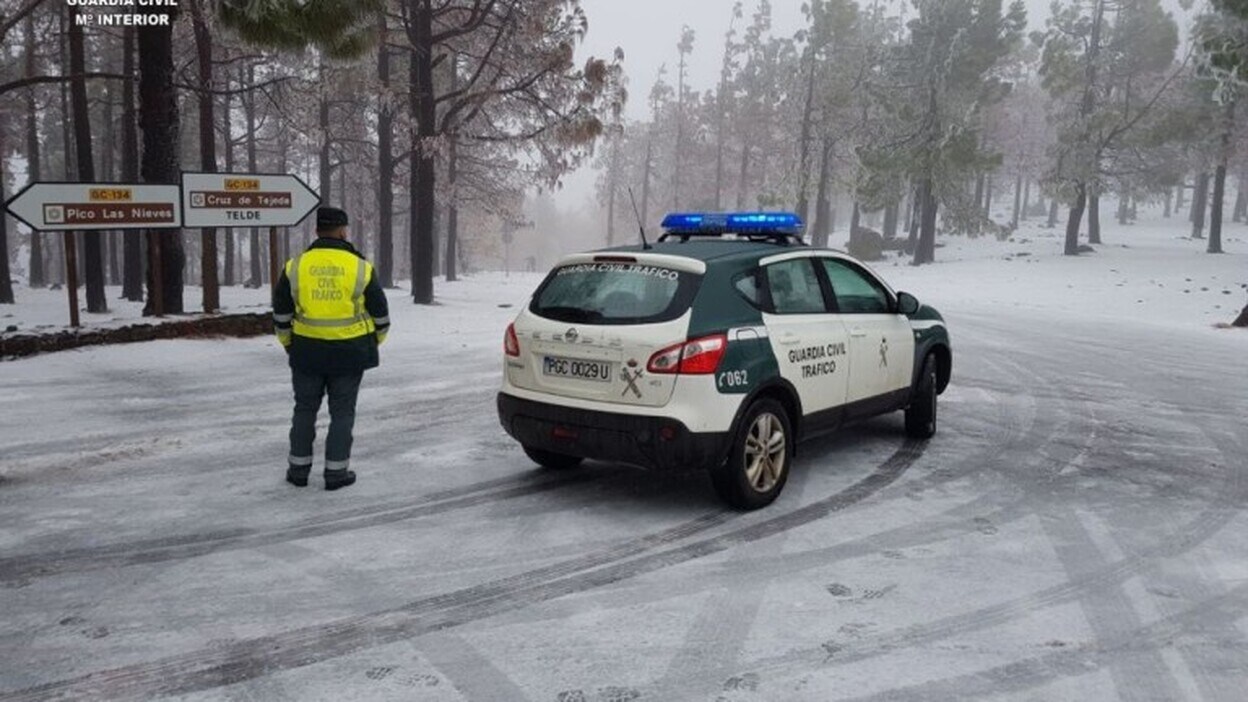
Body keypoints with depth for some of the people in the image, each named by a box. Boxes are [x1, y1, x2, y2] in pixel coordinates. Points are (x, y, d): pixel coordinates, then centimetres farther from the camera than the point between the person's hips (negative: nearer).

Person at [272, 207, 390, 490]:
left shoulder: (295, 266, -2)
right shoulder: (360, 268, -6)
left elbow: (281, 314, 5)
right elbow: (380, 314, 1)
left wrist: (289, 344, 19)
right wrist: (372, 344, 17)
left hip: (307, 350, 2)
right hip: (349, 352, -2)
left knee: (305, 409, 15)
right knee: (342, 412, 8)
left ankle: (299, 468, 21)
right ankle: (336, 471, 11)